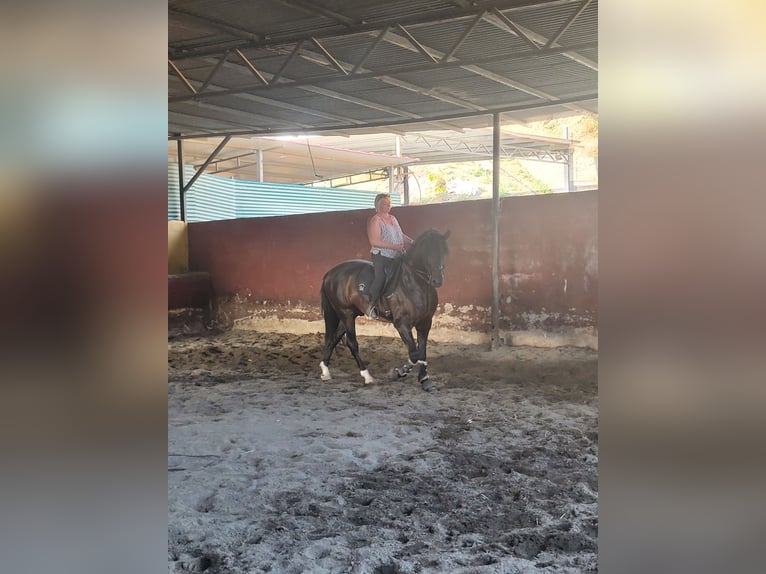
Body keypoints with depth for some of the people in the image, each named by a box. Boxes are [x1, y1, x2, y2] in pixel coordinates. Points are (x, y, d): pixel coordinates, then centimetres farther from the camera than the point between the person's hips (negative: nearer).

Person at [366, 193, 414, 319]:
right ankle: (372, 306, -9)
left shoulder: (393, 219, 16)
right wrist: (394, 246, -23)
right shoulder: (375, 221, -9)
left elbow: (401, 235, 25)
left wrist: (411, 242, 4)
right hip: (381, 256, -8)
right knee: (381, 278, -19)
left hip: (396, 256, 8)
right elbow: (374, 241, -19)